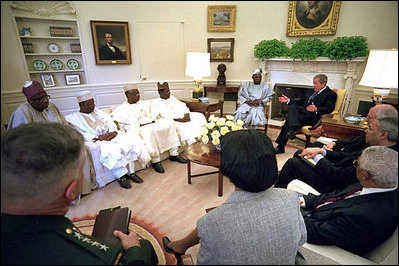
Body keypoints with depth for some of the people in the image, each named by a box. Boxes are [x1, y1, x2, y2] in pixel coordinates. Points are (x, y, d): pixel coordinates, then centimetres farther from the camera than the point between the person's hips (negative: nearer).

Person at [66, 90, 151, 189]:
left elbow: (111, 124, 15)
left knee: (131, 139, -21)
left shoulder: (99, 113, 23)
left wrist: (113, 132, -9)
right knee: (110, 149, -37)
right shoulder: (72, 118, 6)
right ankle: (121, 176, -25)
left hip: (110, 136, 5)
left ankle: (131, 172, -19)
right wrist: (98, 137, -20)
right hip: (95, 141, -5)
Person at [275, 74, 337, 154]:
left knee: (289, 120, -28)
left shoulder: (331, 94, 4)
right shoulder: (311, 92, 26)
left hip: (312, 117, -7)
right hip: (302, 111, 7)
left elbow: (329, 109, -10)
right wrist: (288, 100, 13)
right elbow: (301, 102, 29)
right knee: (292, 107, -25)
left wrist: (316, 109, -29)